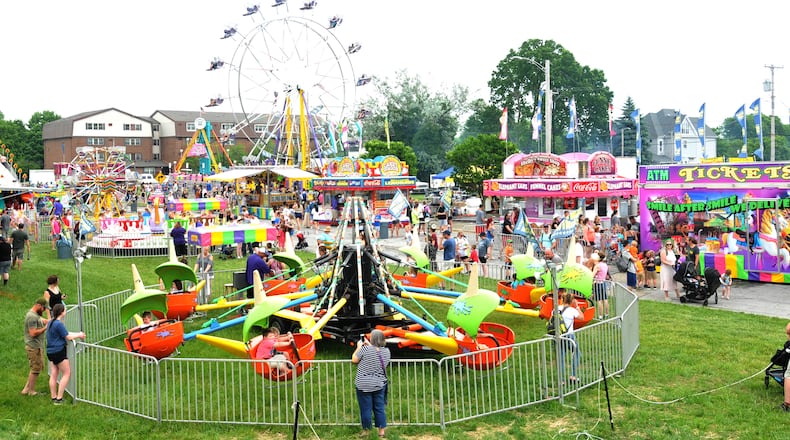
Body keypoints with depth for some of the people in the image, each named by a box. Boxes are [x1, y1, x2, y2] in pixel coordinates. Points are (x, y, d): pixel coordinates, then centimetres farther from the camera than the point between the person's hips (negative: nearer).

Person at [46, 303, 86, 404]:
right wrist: (79, 335, 4)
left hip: (50, 352, 9)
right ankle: (59, 398, -4)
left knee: (53, 374, 11)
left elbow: (65, 333, 19)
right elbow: (68, 337, -12)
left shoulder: (50, 322, 12)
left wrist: (78, 334, 16)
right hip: (59, 351, -9)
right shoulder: (59, 324, -18)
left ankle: (53, 397, 14)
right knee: (67, 373, -1)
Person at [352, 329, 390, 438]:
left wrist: (359, 347, 6)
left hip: (363, 385, -4)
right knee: (379, 408, 12)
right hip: (379, 384, 4)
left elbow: (354, 360, -4)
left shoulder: (365, 349, -16)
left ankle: (366, 431, 16)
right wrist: (369, 345, 20)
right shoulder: (386, 351, -1)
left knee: (366, 409, 6)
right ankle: (381, 431, 16)